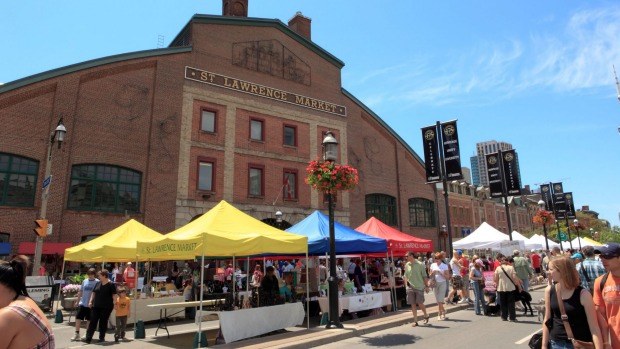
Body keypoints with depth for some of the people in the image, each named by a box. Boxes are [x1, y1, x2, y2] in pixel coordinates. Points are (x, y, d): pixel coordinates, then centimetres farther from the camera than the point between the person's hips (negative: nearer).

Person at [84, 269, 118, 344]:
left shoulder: (111, 285, -7)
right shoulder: (98, 284, 10)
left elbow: (114, 295, -8)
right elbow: (93, 293, 18)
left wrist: (114, 303, -18)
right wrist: (90, 301, 6)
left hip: (106, 307, -5)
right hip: (96, 306, 5)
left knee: (103, 322, 2)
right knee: (93, 321, 1)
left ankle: (102, 337, 14)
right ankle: (88, 338, 2)